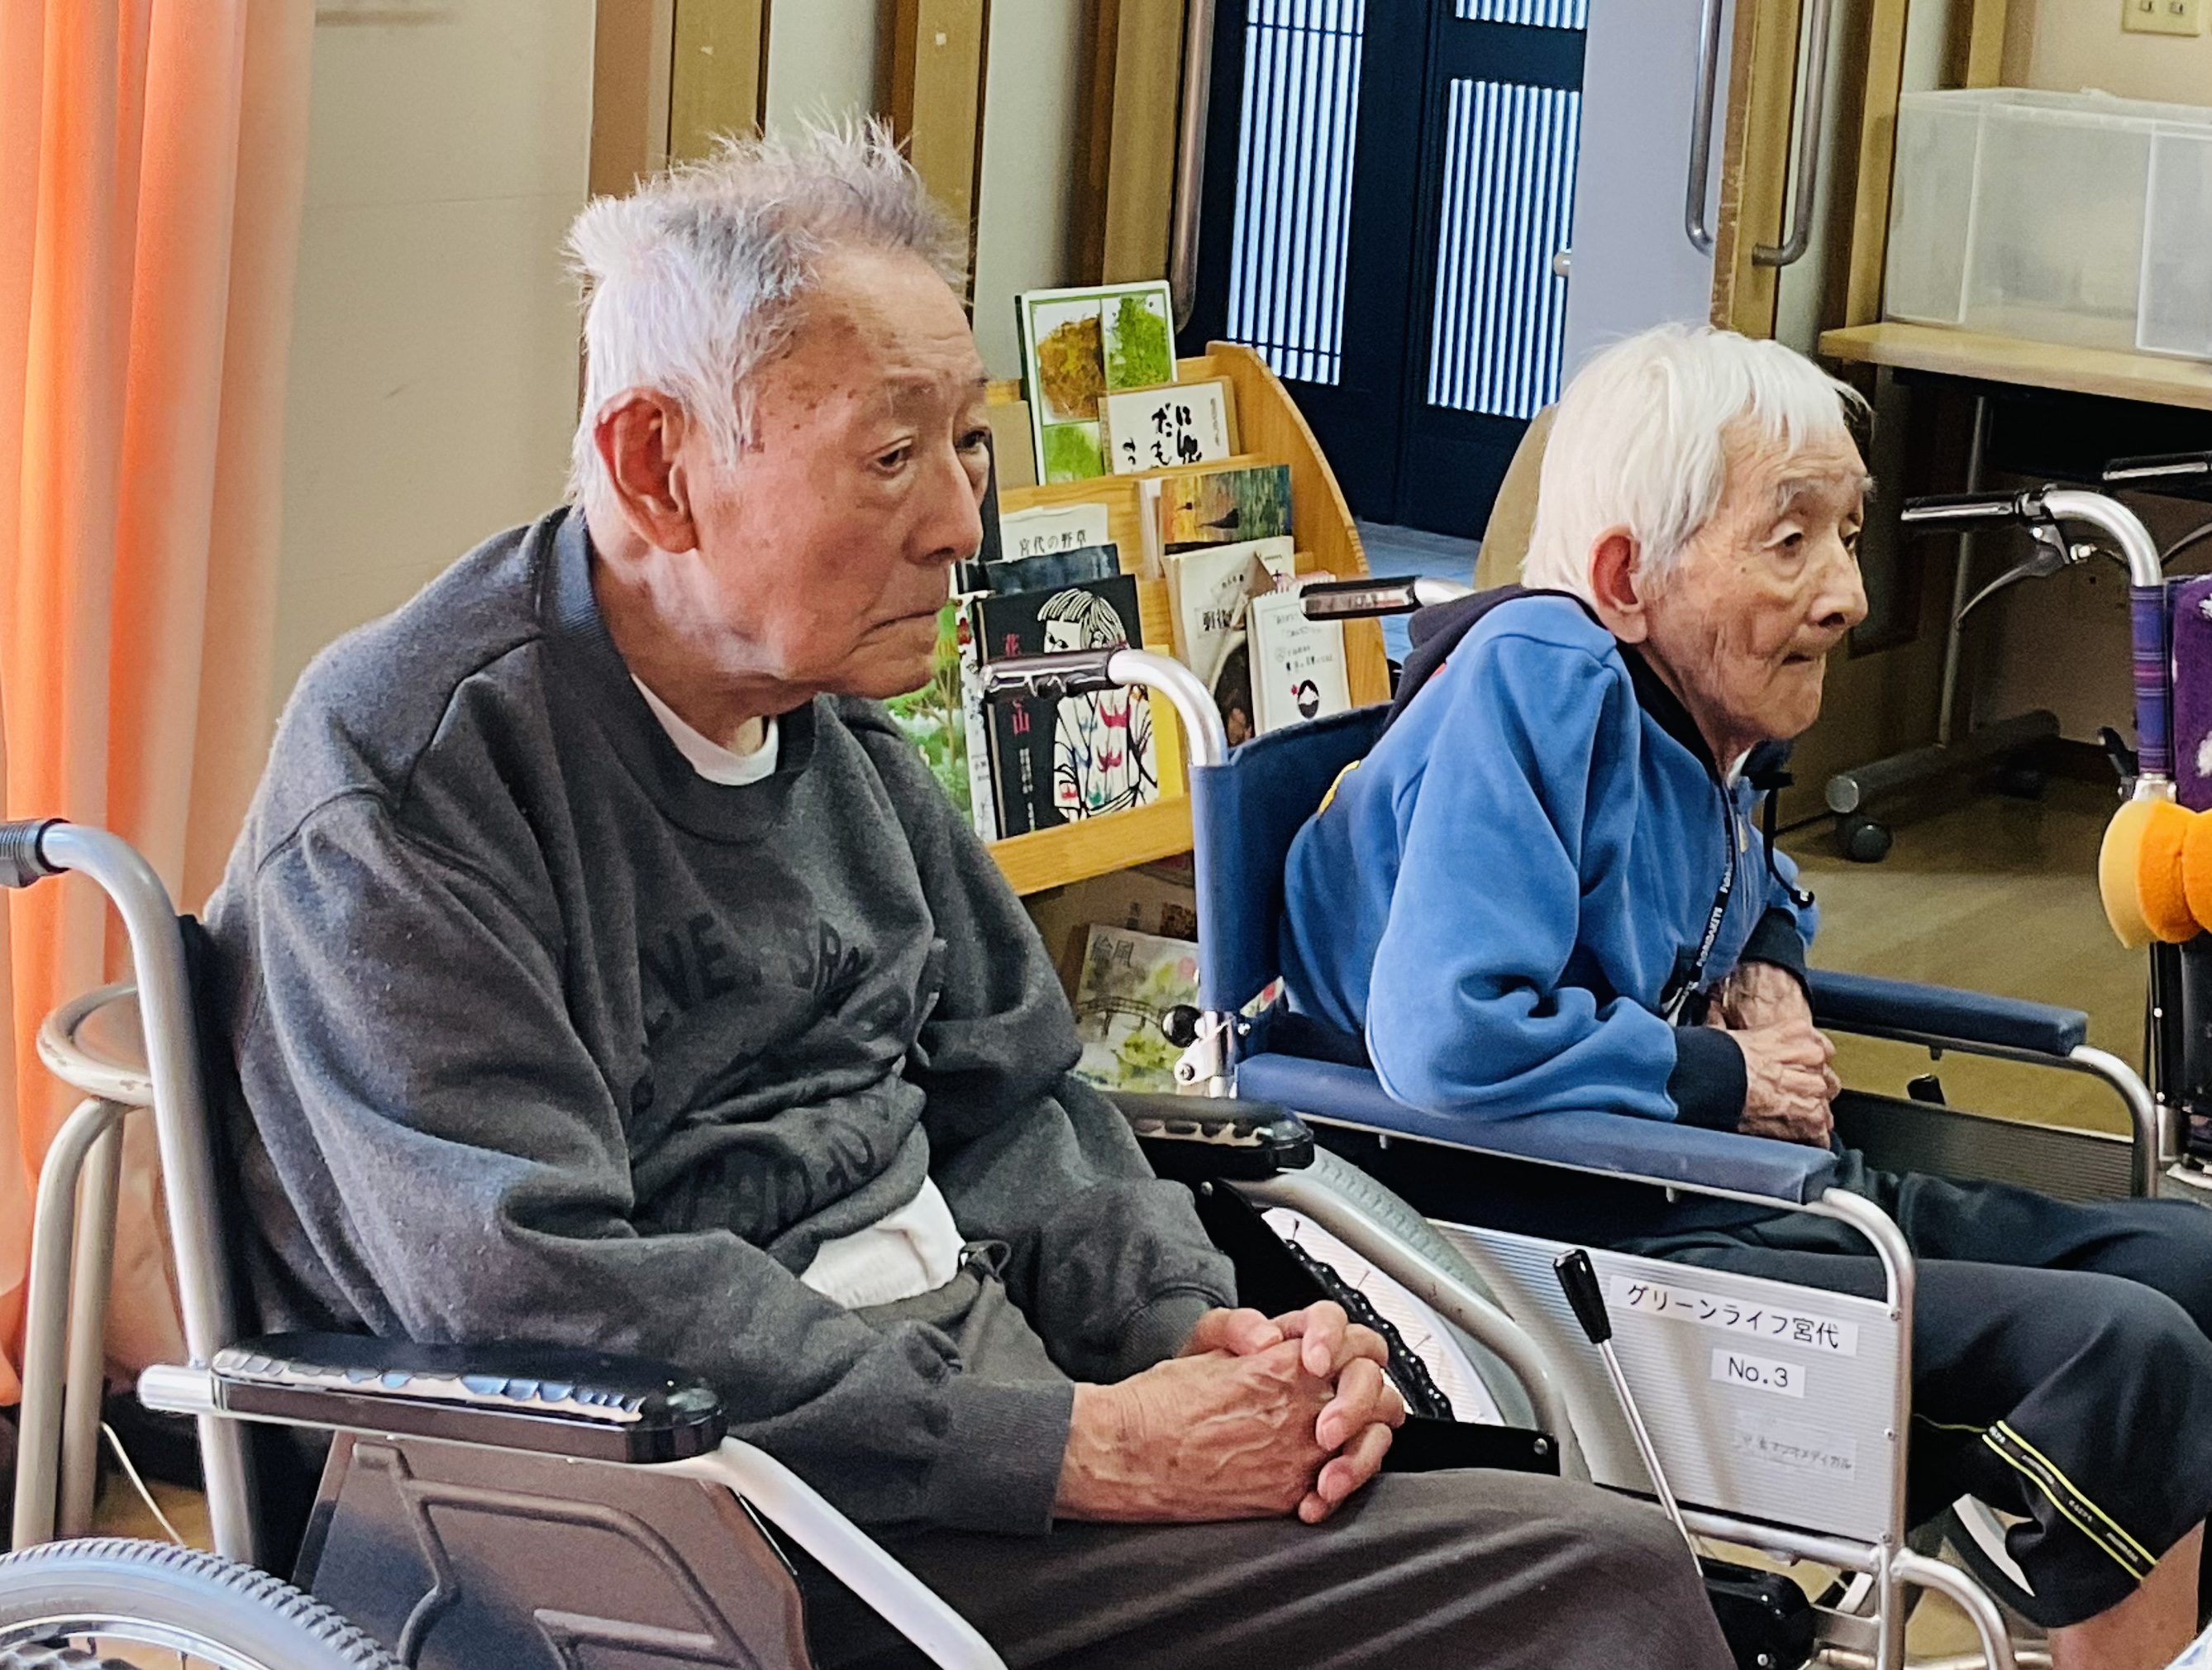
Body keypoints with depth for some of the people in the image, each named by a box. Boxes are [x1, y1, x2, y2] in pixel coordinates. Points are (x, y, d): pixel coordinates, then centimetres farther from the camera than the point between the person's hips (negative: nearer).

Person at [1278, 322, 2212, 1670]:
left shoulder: (1693, 701, 7)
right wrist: (1724, 1079, -15)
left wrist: (1771, 973, 6)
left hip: (1760, 1192, 10)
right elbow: (1447, 1038, -31)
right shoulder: (1539, 673, -19)